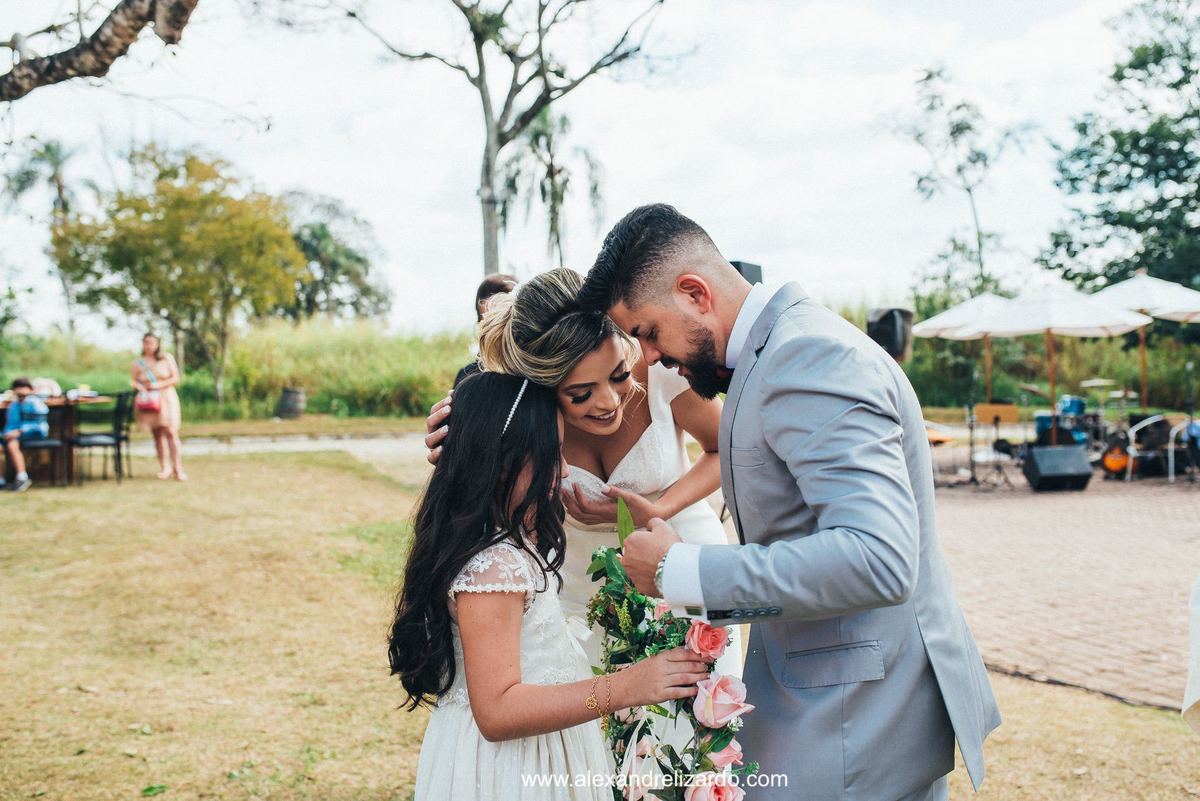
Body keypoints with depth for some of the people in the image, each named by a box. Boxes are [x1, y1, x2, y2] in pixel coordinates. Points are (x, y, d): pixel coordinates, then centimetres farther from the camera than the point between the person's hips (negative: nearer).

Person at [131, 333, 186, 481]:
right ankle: (165, 467, 13)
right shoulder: (137, 363, 8)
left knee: (171, 432, -12)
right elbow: (134, 381, 4)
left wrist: (158, 385, -13)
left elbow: (175, 378, 1)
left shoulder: (167, 358, 5)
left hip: (167, 398, -2)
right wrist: (141, 388, -18)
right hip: (149, 401, 2)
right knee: (157, 434, 4)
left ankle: (178, 469, -13)